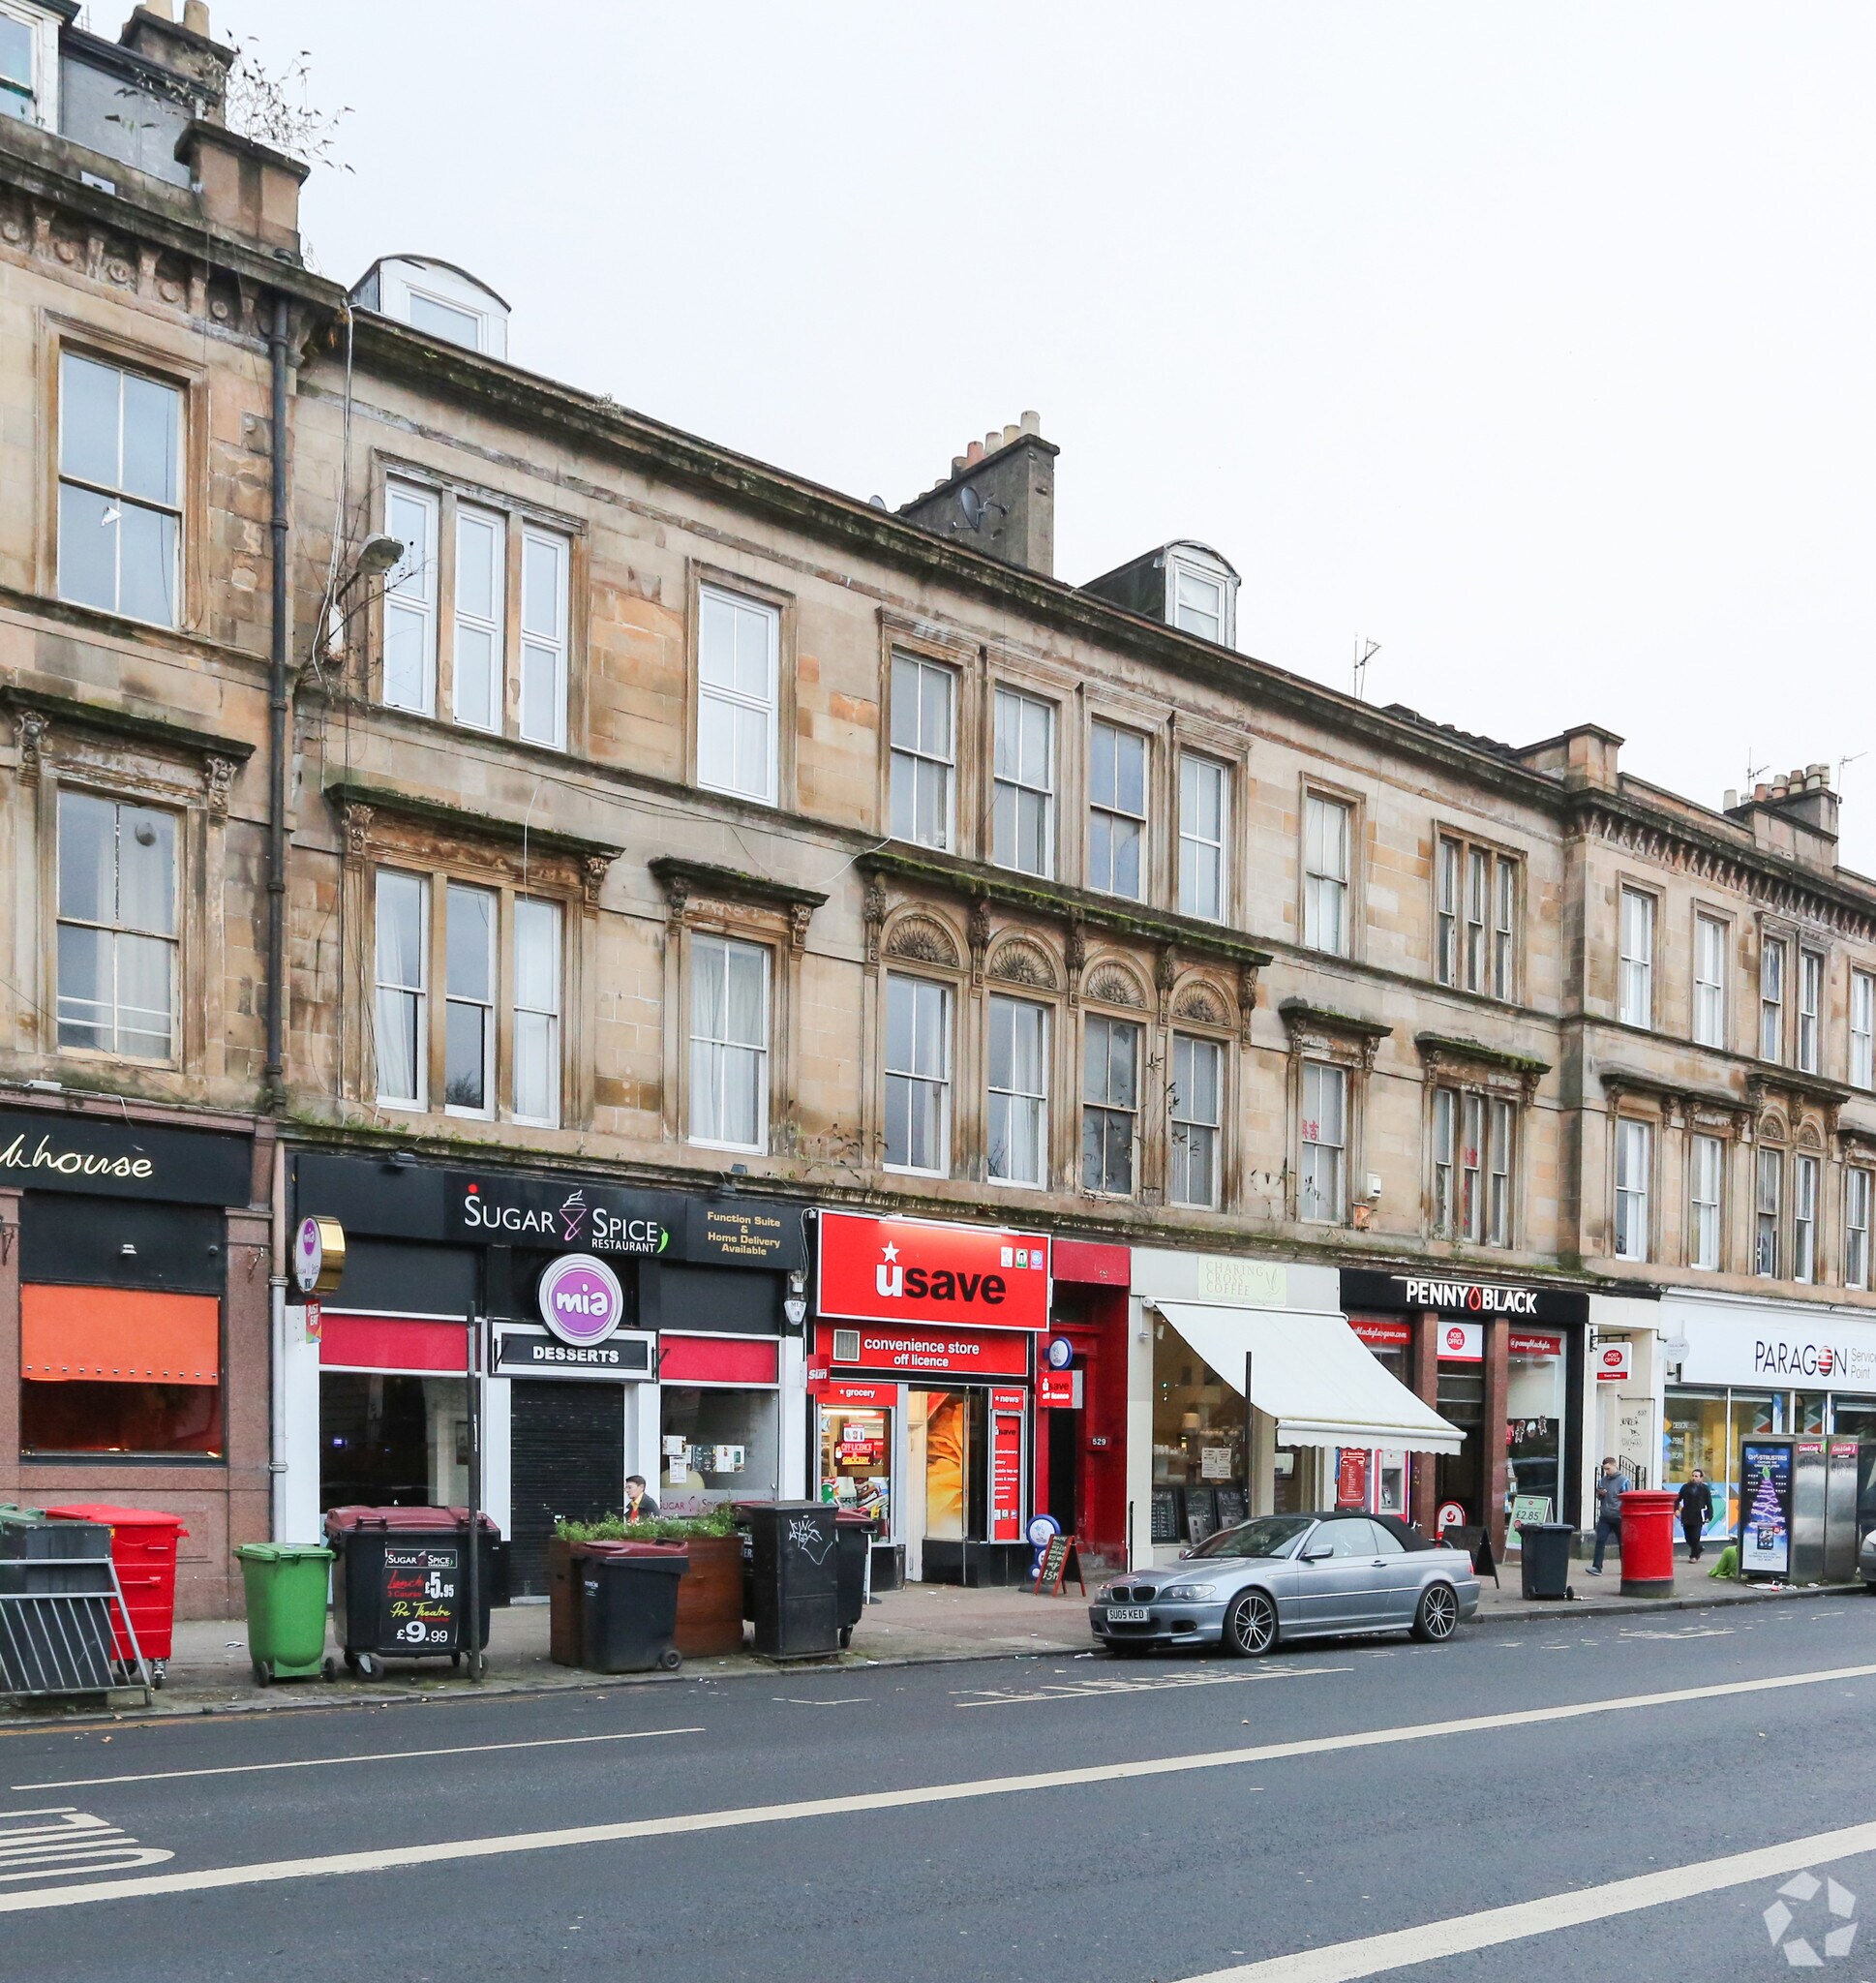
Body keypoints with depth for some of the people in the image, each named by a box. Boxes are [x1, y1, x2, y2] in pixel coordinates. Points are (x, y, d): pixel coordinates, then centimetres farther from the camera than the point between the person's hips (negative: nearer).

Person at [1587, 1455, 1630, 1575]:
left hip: (1618, 1517, -4)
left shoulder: (1623, 1480, -5)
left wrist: (1624, 1514, -14)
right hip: (1604, 1517, 4)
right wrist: (1600, 1494, -3)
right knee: (1600, 1541, -6)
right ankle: (1597, 1567, -8)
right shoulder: (1602, 1480, 10)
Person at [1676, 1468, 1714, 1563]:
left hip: (1698, 1518, -3)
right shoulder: (1686, 1487, 7)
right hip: (1686, 1517, 3)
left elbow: (1709, 1504, 1)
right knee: (1688, 1538, 7)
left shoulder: (1705, 1489, 0)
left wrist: (1709, 1516, -6)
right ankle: (1698, 1549, 32)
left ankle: (1694, 1556, 9)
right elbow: (1678, 1499, 12)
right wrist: (1676, 1509, -3)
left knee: (1695, 1538, -6)